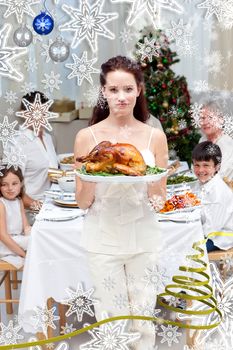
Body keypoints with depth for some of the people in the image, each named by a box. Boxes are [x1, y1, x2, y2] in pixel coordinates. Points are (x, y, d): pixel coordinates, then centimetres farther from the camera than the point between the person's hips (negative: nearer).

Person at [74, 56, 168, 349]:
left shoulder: (155, 136, -2)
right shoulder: (87, 137, -5)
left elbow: (159, 198, 2)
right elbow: (83, 202, -3)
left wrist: (154, 180, -19)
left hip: (143, 237, 1)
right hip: (103, 239, -1)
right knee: (111, 317, 9)